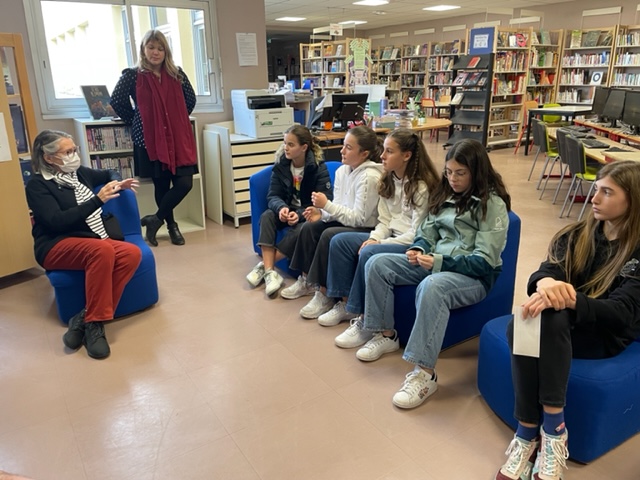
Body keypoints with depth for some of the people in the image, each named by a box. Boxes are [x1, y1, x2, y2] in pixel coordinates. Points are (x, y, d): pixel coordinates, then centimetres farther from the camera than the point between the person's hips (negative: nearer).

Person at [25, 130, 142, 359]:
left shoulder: (79, 173, 13)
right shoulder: (37, 185, -3)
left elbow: (108, 173, 34)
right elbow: (57, 221, -18)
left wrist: (117, 183, 9)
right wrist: (98, 200, -21)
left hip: (94, 241, 6)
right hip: (58, 246, -6)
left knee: (132, 253, -26)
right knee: (102, 250, -38)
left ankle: (85, 318, -23)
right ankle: (94, 323, -26)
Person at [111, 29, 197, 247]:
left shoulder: (176, 74, 8)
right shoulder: (133, 75, -1)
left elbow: (190, 99, 18)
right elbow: (117, 101, 6)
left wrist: (177, 120, 11)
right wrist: (135, 122, 8)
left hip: (178, 137, 3)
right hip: (150, 139, -3)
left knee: (185, 183, -6)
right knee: (162, 185, 3)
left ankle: (156, 219, 12)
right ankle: (171, 225, 24)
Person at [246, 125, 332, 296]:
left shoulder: (318, 167, -16)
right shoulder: (281, 164, -5)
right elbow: (273, 195, -8)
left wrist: (300, 214, -34)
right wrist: (281, 208, -32)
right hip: (288, 209, 4)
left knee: (301, 229, -35)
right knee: (267, 216, -26)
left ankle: (264, 266, -19)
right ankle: (270, 271, -33)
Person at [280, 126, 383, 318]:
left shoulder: (369, 177, -23)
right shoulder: (342, 170, 2)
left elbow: (359, 218, -24)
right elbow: (339, 208, 9)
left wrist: (327, 205, -24)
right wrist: (322, 212, -12)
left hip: (366, 229, -9)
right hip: (347, 222, 9)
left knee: (329, 236, -29)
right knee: (309, 227, -5)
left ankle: (325, 294, -15)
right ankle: (307, 280, 10)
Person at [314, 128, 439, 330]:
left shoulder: (421, 187, -17)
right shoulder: (389, 180, 7)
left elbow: (417, 234, -18)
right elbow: (384, 220, 9)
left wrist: (380, 243, -18)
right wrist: (374, 238, -11)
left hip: (413, 246, -8)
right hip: (390, 237, 9)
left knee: (369, 253, -32)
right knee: (340, 241, -6)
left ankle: (363, 317, -16)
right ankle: (345, 303, 0)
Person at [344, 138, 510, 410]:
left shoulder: (492, 203, -11)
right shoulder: (446, 193, 10)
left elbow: (484, 261, -17)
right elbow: (428, 230, 14)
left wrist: (440, 262, -25)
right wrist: (419, 249, -10)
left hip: (474, 275, -7)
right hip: (436, 261, 8)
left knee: (432, 287, -41)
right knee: (377, 264, -8)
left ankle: (425, 374, -35)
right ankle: (386, 335, 2)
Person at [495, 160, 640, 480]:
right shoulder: (578, 235, 8)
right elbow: (546, 271, -7)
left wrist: (569, 300, -36)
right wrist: (546, 283, -33)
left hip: (607, 334, -4)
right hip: (563, 322, 4)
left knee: (550, 318, -37)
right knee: (519, 325, -32)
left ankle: (552, 431, -30)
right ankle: (530, 432, -26)